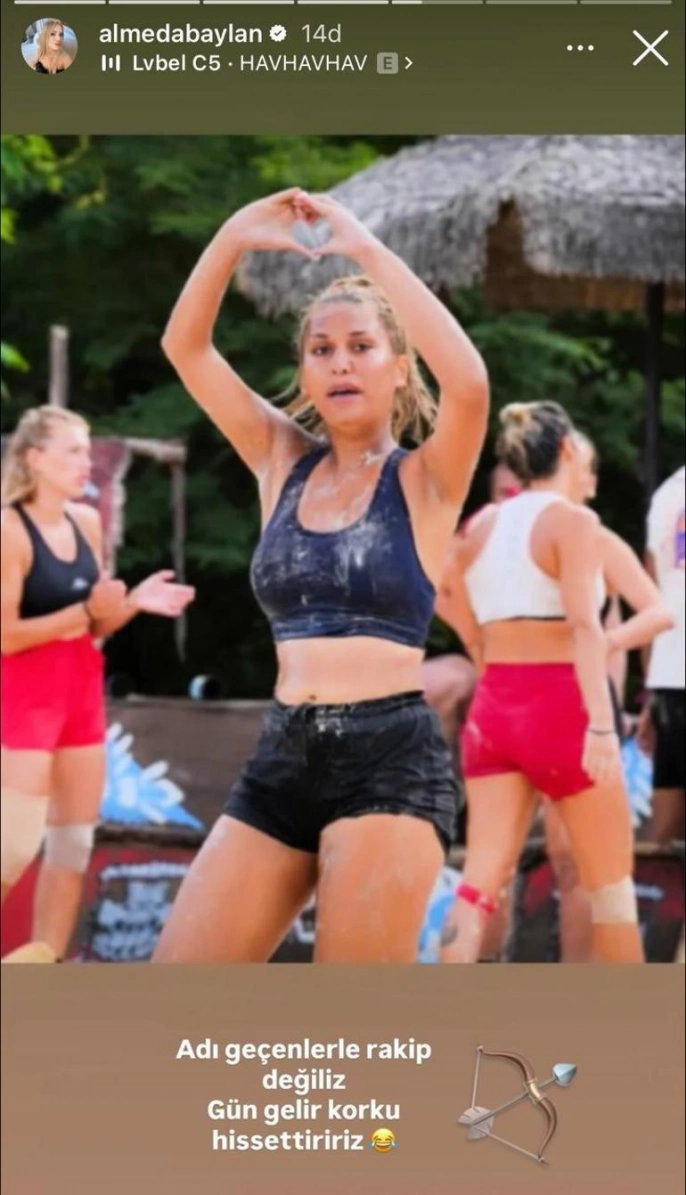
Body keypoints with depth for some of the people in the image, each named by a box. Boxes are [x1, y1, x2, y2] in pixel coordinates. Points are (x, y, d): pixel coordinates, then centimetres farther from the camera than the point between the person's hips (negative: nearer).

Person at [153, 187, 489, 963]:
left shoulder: (424, 481, 1)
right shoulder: (283, 463, 13)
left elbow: (469, 381, -20)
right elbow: (184, 347, 7)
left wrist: (367, 250, -19)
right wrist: (235, 238, -7)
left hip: (390, 756, -5)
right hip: (284, 755, 5)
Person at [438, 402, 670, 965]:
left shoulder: (482, 526, 12)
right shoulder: (572, 521, -8)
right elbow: (584, 626, -20)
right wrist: (601, 722, -27)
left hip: (493, 708, 6)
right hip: (560, 706, -6)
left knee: (482, 879, 1)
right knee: (611, 881, 7)